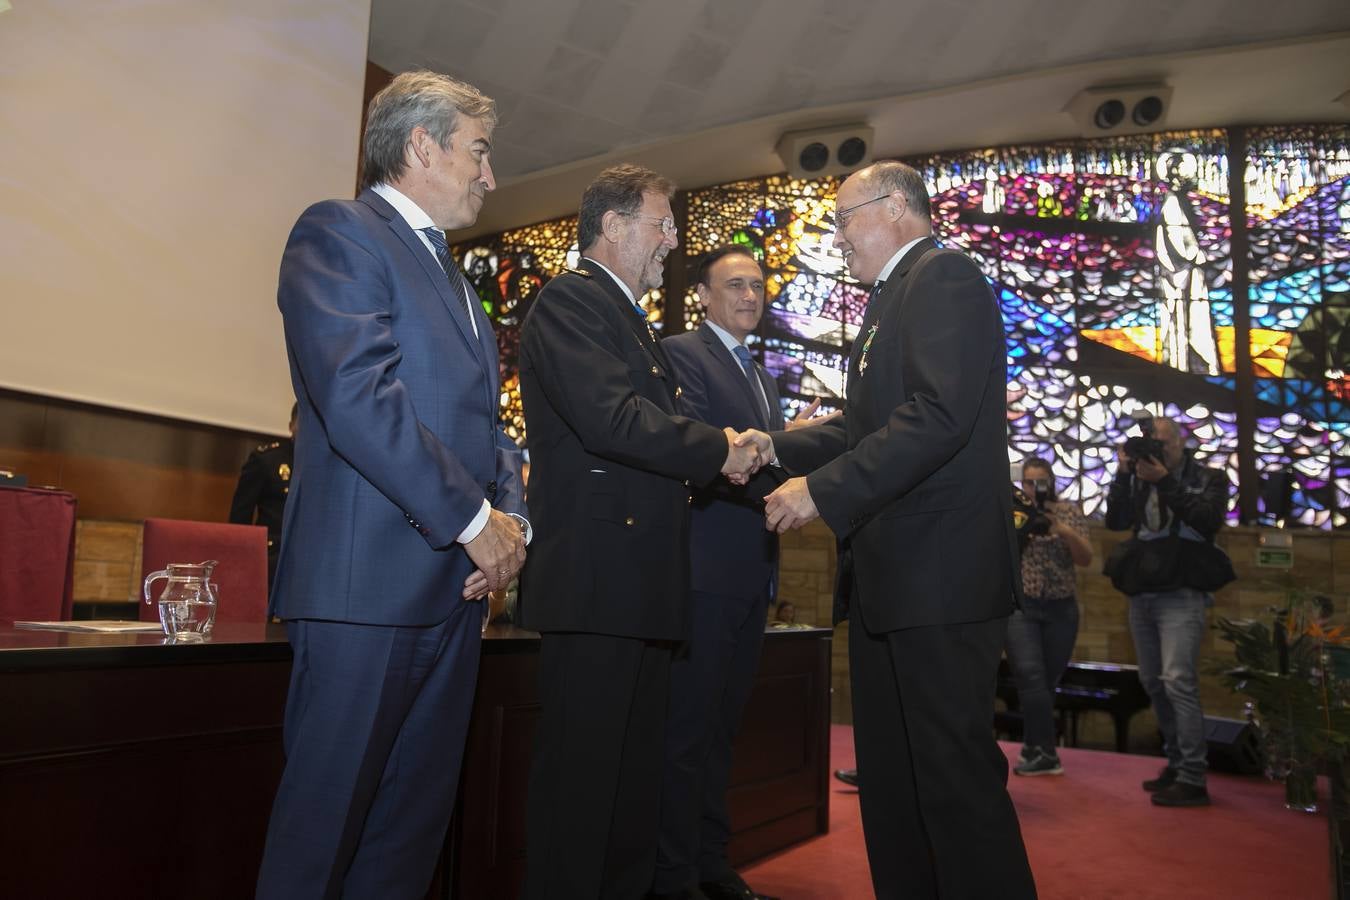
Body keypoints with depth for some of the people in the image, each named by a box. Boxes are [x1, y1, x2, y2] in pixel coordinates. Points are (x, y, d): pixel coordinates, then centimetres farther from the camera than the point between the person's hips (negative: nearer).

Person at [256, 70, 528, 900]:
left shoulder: (452, 276, 22)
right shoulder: (340, 232, -4)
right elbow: (358, 395, -18)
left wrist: (511, 513, 2)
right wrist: (475, 520, -14)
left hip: (458, 584, 8)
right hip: (369, 582, -8)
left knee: (413, 826, 14)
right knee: (325, 817, 2)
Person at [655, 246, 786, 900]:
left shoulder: (762, 376, 23)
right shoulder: (681, 353, -4)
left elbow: (766, 461, 18)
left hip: (752, 573, 8)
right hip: (705, 568, -8)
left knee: (722, 725, 14)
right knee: (689, 727, -3)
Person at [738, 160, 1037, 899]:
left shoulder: (943, 277, -9)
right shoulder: (891, 299, 20)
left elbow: (938, 417, -22)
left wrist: (822, 491, -22)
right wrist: (780, 448, 7)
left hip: (940, 575, -10)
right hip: (889, 582, 10)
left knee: (955, 776, -3)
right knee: (888, 775, 16)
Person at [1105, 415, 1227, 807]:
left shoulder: (1209, 478, 3)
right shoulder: (1140, 483, 12)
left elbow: (1210, 520, -14)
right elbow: (1115, 522, 2)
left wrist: (1166, 482, -18)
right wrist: (1123, 474, -7)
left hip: (1181, 595, -5)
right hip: (1141, 595, 5)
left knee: (1178, 682, -14)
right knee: (1153, 683, 9)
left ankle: (1193, 779, -10)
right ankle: (1176, 764, 20)